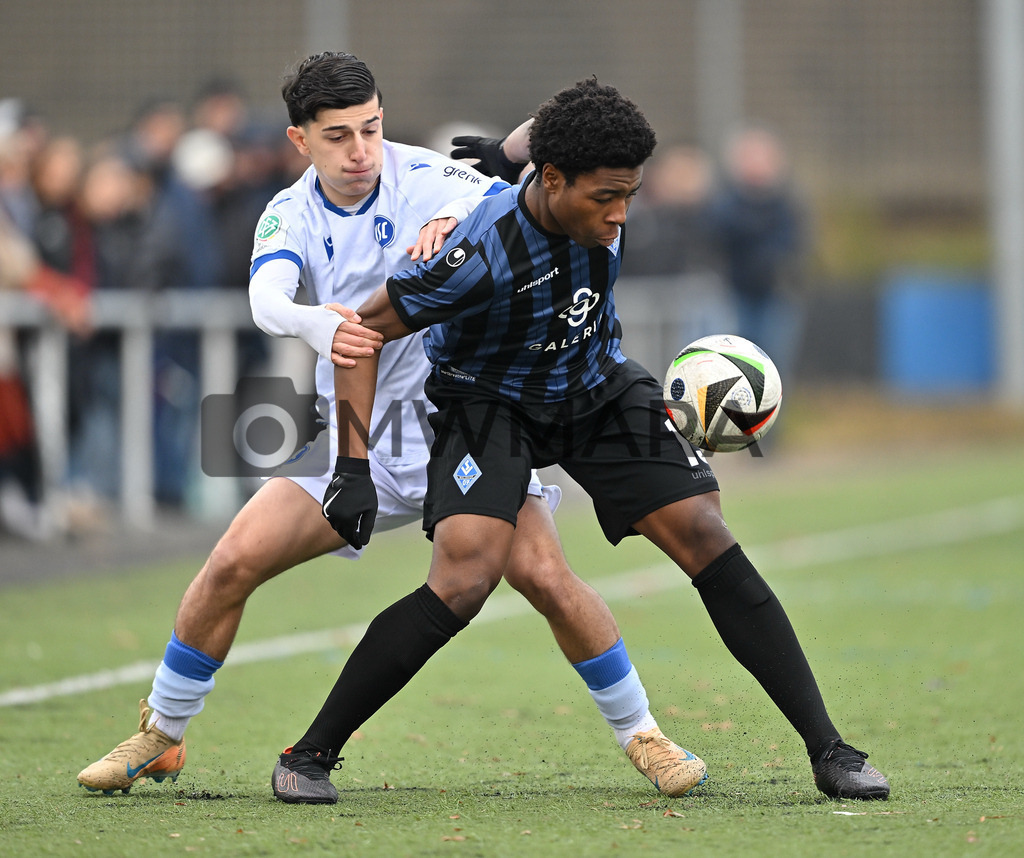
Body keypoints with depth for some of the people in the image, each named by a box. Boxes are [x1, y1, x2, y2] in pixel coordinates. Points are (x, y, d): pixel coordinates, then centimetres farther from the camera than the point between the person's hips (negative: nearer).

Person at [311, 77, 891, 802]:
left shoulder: (598, 200, -17)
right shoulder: (484, 255, -33)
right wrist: (354, 466, -25)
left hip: (595, 388, 5)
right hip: (490, 400, -5)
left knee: (707, 539, -8)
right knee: (463, 584, -26)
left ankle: (827, 749, -2)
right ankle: (313, 751, -10)